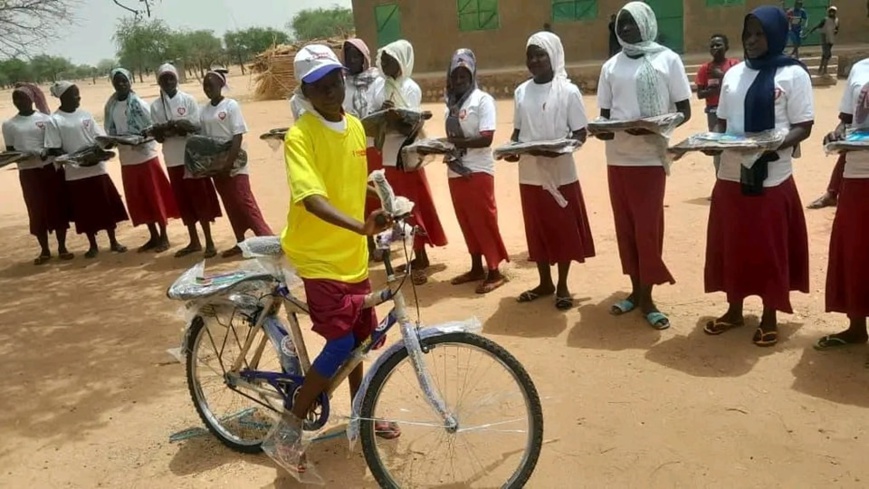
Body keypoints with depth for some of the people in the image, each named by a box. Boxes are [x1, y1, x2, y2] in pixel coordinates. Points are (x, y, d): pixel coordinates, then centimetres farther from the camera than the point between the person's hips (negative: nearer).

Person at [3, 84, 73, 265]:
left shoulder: (45, 119, 1)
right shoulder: (9, 124, 4)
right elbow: (10, 150, 6)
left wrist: (46, 152, -17)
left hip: (50, 168, -1)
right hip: (27, 172, 1)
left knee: (58, 207, 3)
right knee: (36, 211, 5)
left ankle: (62, 247, 15)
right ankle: (44, 250, 16)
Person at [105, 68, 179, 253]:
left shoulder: (139, 103, -9)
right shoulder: (111, 106, 5)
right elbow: (110, 132, 11)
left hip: (146, 156, -5)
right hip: (127, 160, 5)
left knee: (155, 197, 3)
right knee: (139, 201, 11)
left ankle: (163, 236, 13)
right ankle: (153, 236, 22)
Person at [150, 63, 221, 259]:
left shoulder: (188, 100, -2)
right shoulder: (155, 106, 5)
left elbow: (197, 128, -8)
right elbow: (158, 137, 1)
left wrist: (177, 128, -23)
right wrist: (169, 130, -20)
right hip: (172, 160, 3)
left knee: (200, 199, 0)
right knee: (183, 202, 9)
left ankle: (209, 241, 6)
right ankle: (194, 241, 20)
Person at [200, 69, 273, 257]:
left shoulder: (231, 105, -8)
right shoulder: (203, 110, 9)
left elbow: (238, 136, -13)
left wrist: (229, 161, -19)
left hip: (235, 163, -6)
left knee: (245, 202, -10)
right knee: (231, 206, 10)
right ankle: (241, 243, 17)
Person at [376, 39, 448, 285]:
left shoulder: (410, 88, -12)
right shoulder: (387, 86, 10)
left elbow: (411, 127, -18)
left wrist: (393, 115, -34)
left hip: (405, 157, -8)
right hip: (390, 157, 8)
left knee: (411, 208, -4)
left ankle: (421, 259, 3)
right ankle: (417, 257, 22)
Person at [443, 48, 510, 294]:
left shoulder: (483, 100, -8)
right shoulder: (451, 102, 12)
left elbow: (486, 138, -18)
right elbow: (452, 138, 11)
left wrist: (456, 142, -21)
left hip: (478, 171, -7)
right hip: (456, 171, 7)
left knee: (484, 221, -2)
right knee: (467, 222, 14)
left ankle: (494, 272, 7)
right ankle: (476, 268, 26)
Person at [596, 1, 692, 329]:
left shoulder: (667, 60, 0)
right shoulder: (611, 66, 10)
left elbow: (684, 110, -1)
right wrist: (602, 129, -10)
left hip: (652, 157, -4)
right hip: (617, 158, 4)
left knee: (648, 228, -2)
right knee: (626, 227, 9)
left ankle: (647, 298, 8)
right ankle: (636, 291, 23)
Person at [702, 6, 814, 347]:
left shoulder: (793, 74, -4)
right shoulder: (734, 74, 11)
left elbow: (803, 126, -6)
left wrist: (776, 145, -24)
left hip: (772, 179, -5)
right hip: (730, 176, 5)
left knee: (770, 249, 4)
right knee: (731, 245, 12)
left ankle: (769, 318, 20)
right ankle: (734, 310, 28)